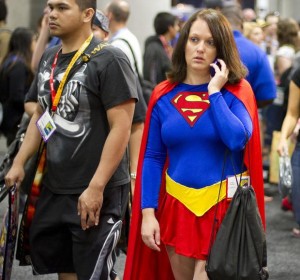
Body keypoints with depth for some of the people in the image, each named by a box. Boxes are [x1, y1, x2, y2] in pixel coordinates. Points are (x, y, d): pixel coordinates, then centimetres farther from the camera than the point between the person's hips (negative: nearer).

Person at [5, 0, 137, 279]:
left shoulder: (109, 60, -14)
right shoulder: (49, 58, 9)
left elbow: (121, 128, -17)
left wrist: (96, 188, -20)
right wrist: (18, 163, 10)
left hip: (96, 192, -7)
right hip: (53, 188, 7)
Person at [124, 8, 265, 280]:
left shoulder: (237, 91, -4)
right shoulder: (164, 95, 3)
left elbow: (237, 140, -22)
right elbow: (152, 158, 3)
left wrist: (214, 93, -16)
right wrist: (148, 213, -5)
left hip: (224, 207, -3)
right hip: (176, 206, 3)